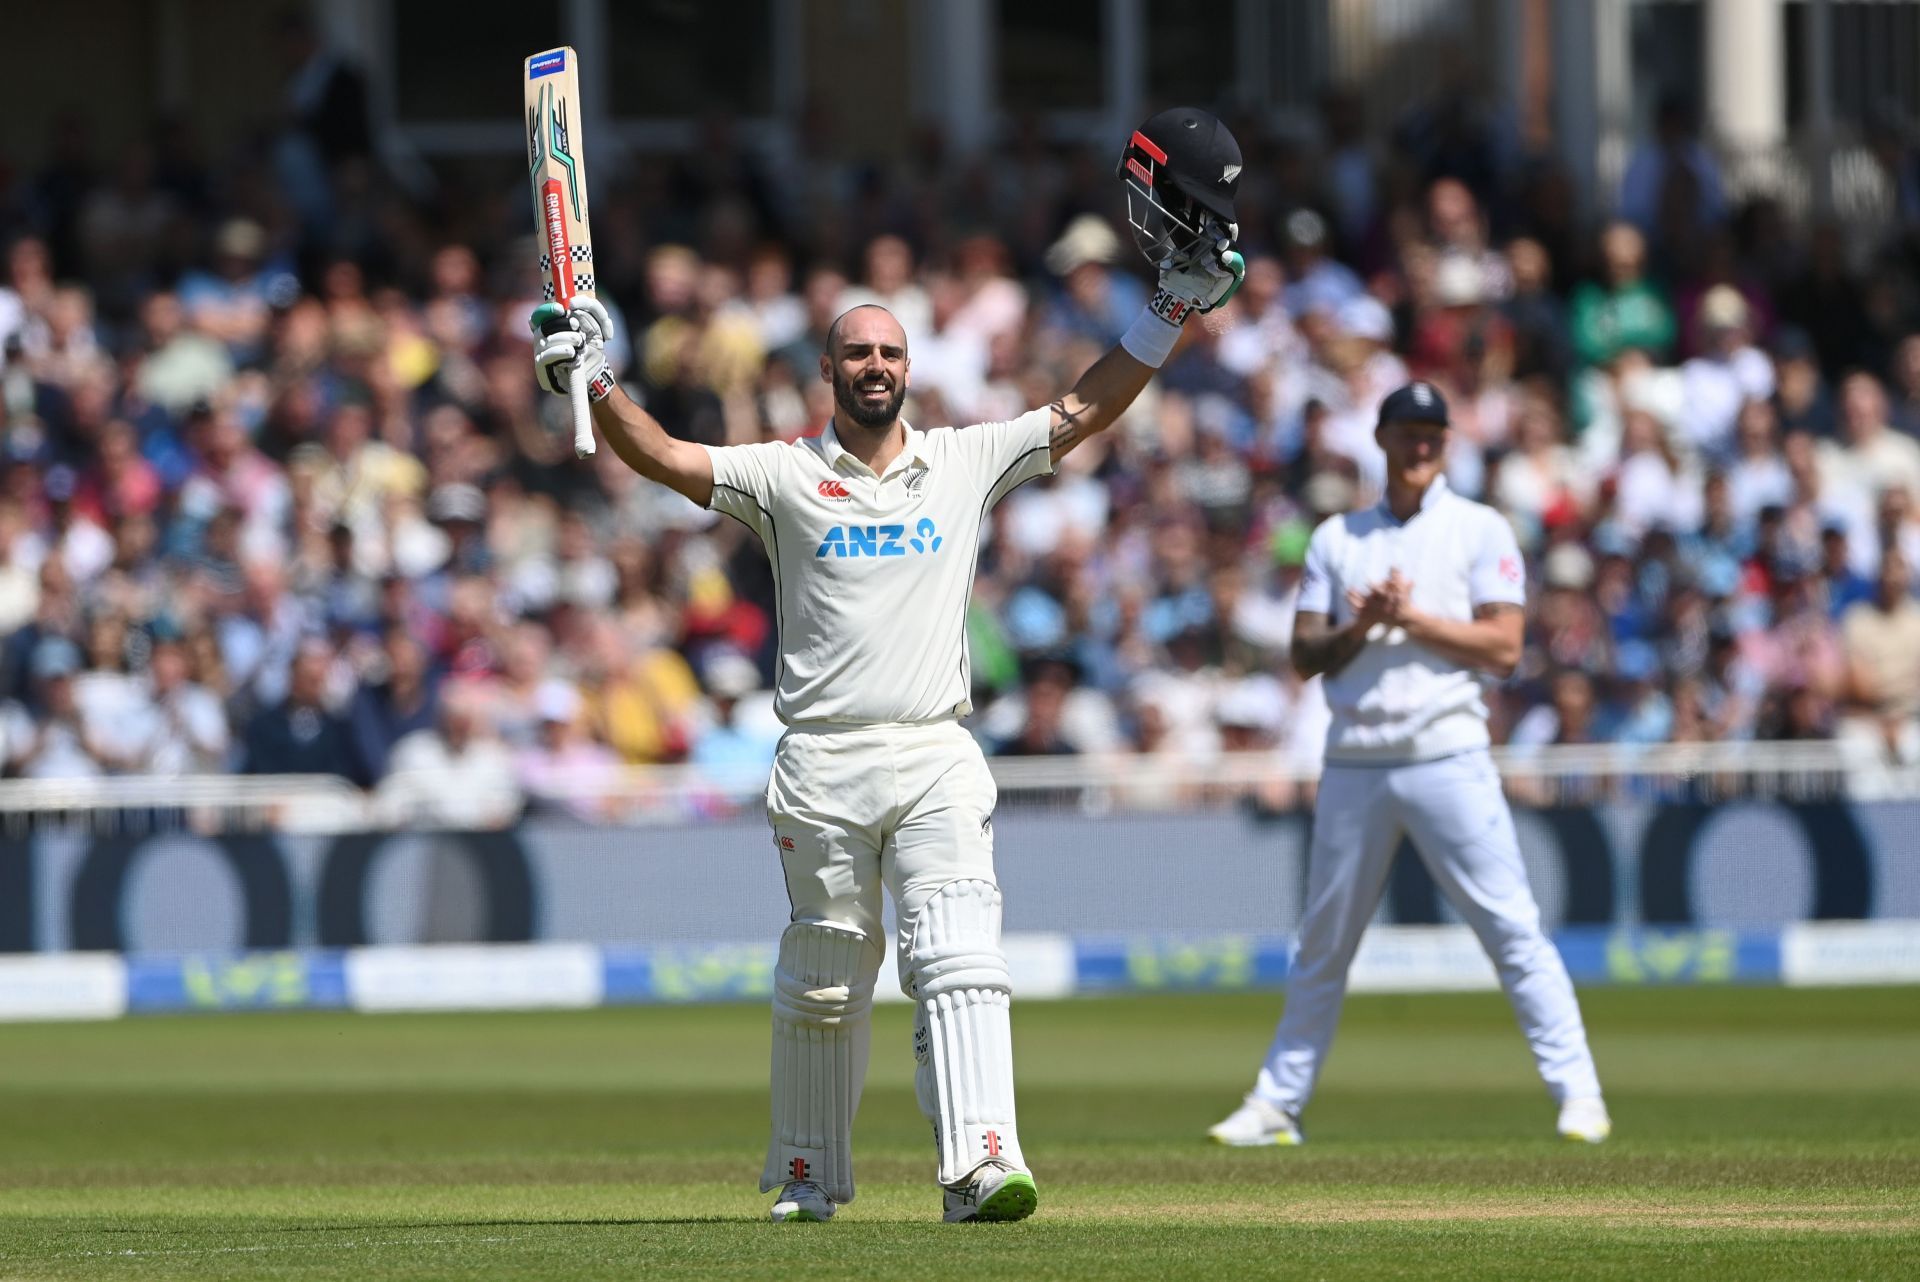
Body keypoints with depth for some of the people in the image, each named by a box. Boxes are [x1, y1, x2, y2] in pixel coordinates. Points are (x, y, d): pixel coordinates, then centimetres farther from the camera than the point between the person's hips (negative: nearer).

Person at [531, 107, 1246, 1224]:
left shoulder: (966, 462, 11)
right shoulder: (784, 475, 6)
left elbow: (1086, 412, 8)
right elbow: (664, 457, -4)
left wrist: (1177, 305, 1)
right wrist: (594, 382, -19)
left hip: (936, 756, 0)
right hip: (824, 763, 0)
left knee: (959, 960, -15)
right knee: (824, 980, 7)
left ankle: (981, 1164, -26)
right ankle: (811, 1174, 22)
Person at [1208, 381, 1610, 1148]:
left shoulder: (1480, 531, 5)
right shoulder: (1336, 539, 15)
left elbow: (1503, 648, -4)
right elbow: (1304, 655, 9)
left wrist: (1412, 619, -11)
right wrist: (1358, 628, -10)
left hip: (1448, 759, -3)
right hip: (1354, 763, 3)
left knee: (1512, 927, -9)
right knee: (1322, 941, 8)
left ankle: (1577, 1094, -9)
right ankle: (1276, 1105, 14)